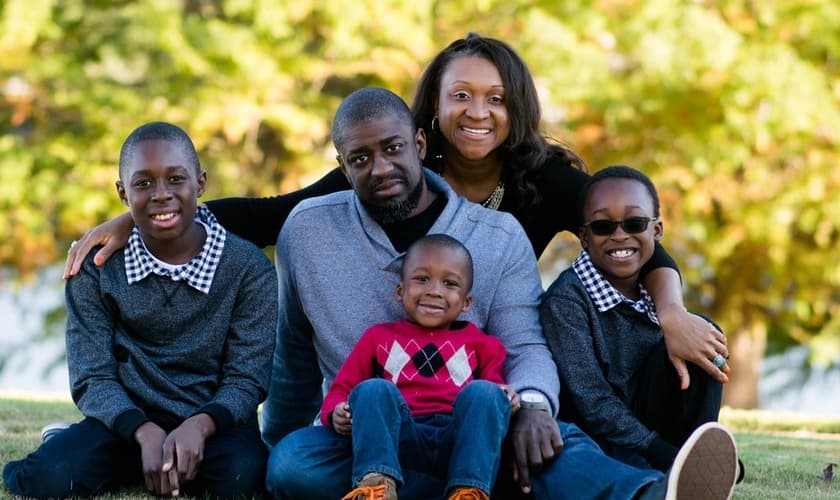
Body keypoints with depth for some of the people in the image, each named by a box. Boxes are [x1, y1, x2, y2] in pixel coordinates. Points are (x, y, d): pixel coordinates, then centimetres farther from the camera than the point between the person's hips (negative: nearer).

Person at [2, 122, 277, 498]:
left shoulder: (248, 268, -5)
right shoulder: (96, 268, -2)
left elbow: (247, 379, -7)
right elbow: (92, 378, -5)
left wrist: (199, 425, -29)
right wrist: (145, 432, -26)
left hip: (212, 422, 0)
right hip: (127, 421, 0)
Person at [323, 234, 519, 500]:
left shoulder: (479, 343, 28)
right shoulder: (379, 336, 27)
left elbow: (494, 386, 19)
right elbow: (342, 389, 20)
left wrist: (506, 397, -6)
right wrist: (336, 412, -3)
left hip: (459, 440, 0)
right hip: (399, 438, 0)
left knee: (484, 392, -27)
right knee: (372, 389, -27)